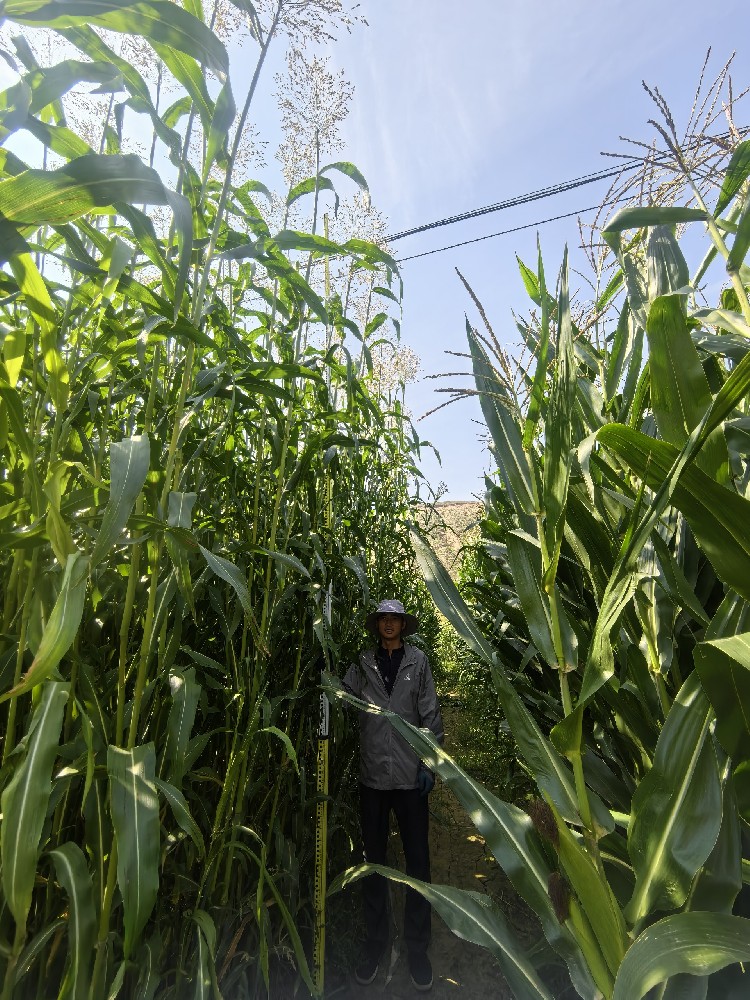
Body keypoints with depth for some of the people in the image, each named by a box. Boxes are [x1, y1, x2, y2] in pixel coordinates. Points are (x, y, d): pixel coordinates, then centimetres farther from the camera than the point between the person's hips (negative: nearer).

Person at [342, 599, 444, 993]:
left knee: (418, 860, 11)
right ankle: (374, 942, 34)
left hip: (410, 776, -1)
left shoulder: (418, 661, -2)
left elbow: (430, 715, -2)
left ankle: (417, 946, 31)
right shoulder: (362, 664, 1)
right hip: (372, 775, 1)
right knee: (374, 859, 16)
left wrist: (429, 763, -4)